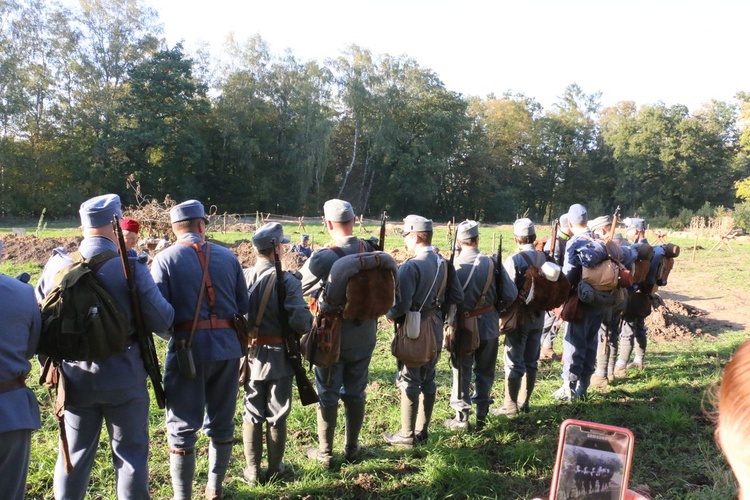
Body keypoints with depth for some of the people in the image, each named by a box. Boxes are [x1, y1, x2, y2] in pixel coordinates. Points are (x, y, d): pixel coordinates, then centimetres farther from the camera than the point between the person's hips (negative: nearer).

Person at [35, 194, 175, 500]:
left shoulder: (57, 264, -6)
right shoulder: (131, 268, -17)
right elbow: (162, 322, -14)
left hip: (75, 379, 3)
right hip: (123, 378, -3)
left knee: (74, 454, 18)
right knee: (130, 452, 12)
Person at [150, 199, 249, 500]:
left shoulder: (165, 259, -4)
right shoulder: (227, 257, 4)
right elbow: (243, 306, 5)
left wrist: (171, 335, 9)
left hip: (188, 348, -3)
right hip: (227, 346, 3)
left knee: (182, 427, 8)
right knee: (221, 423, 17)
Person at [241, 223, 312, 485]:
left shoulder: (243, 277, -7)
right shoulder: (287, 281, -17)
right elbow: (299, 320, -21)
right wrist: (309, 323, 1)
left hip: (251, 353, 3)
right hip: (279, 355, -3)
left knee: (252, 412, 15)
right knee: (277, 413, 12)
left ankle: (252, 470, 23)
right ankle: (275, 468, 24)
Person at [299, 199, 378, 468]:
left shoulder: (322, 257, -20)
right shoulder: (372, 252, -5)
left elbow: (300, 286, -9)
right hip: (364, 336, 4)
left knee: (327, 394, 9)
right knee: (356, 392, 17)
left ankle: (324, 453, 20)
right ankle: (352, 447, 29)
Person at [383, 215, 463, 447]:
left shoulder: (410, 266, -20)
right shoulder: (443, 263, 3)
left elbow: (401, 305, -25)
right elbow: (457, 297, 4)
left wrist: (389, 315, -6)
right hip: (436, 328, 7)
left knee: (409, 381, 4)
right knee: (428, 379, 16)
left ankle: (407, 435, 13)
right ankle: (423, 430, 27)